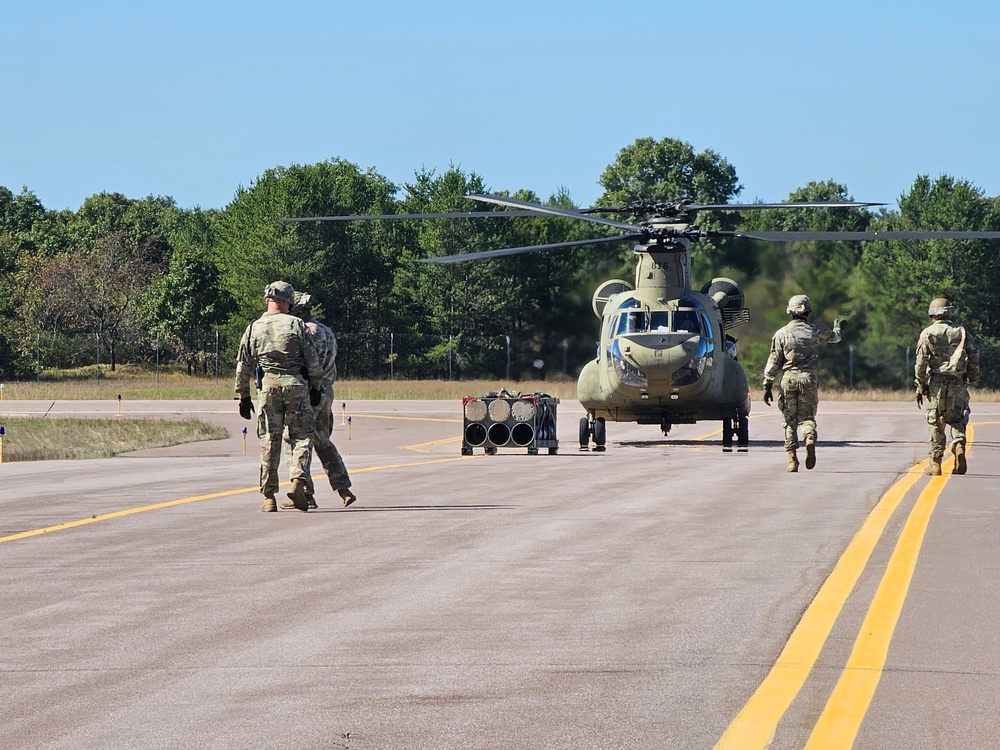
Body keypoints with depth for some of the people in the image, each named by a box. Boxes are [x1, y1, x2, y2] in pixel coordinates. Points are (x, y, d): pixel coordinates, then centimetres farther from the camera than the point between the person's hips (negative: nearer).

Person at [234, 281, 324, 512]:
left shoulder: (253, 329, 8)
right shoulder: (297, 325, 1)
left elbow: (243, 367, 10)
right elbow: (313, 361, 1)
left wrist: (244, 397, 17)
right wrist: (315, 387, 12)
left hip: (267, 386, 2)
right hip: (296, 385, -2)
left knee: (269, 441, 5)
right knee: (301, 436, 6)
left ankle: (269, 496, 5)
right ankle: (298, 480, -15)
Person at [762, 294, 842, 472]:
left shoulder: (781, 334, 0)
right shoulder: (816, 331, 4)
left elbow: (774, 362, 1)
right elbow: (834, 337, 26)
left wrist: (767, 386, 6)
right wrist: (837, 328, 51)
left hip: (789, 379, -1)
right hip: (809, 378, 1)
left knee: (789, 420, 7)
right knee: (807, 417, 9)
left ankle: (792, 460, 2)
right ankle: (810, 438, -24)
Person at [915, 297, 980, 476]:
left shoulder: (928, 333, -2)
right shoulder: (961, 332, 4)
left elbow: (921, 362, -6)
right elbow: (974, 356, 4)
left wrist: (920, 387, 0)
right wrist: (973, 378, 17)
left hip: (936, 383, -2)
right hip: (958, 383, 2)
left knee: (936, 423, 5)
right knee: (957, 419, 14)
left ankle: (936, 463, 8)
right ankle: (959, 444, -15)